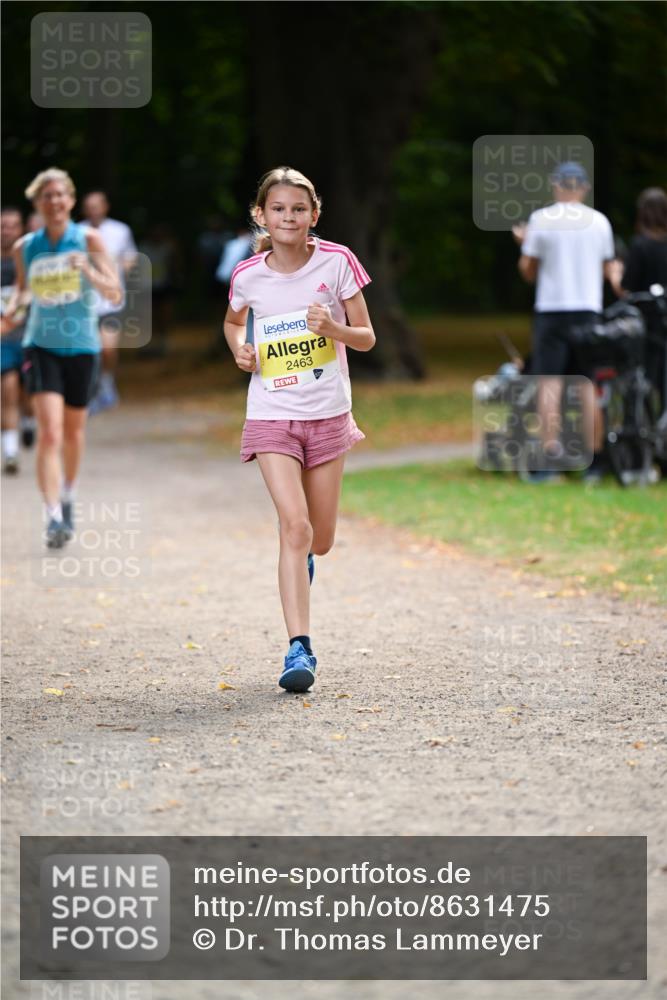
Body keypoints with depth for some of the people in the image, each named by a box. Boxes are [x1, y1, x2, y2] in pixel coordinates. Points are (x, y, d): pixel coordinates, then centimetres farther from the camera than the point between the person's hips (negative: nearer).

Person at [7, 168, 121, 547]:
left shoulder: (89, 239, -5)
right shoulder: (25, 247, 0)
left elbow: (115, 294, -9)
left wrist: (88, 270, -26)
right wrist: (12, 309, -4)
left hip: (82, 347, 0)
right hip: (42, 346, 0)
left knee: (73, 432, 15)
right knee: (49, 433, -16)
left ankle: (68, 499, 41)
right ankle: (54, 517, -20)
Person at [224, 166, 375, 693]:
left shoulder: (336, 262, -6)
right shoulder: (248, 276, -2)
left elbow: (367, 337, -1)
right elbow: (233, 321, 20)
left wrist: (334, 328, -21)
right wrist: (240, 349, -1)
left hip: (328, 413, 1)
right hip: (272, 416, -1)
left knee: (320, 541, 10)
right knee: (295, 526, -18)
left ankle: (301, 557, 50)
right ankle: (299, 649, -17)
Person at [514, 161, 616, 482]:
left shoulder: (541, 219, -3)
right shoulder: (599, 221, 4)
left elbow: (528, 271, 0)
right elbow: (608, 270, 12)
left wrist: (525, 243, 17)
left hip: (551, 308, -2)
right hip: (588, 309, 2)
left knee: (549, 382, -4)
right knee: (588, 385, 7)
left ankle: (549, 458, -13)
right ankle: (594, 460, 7)